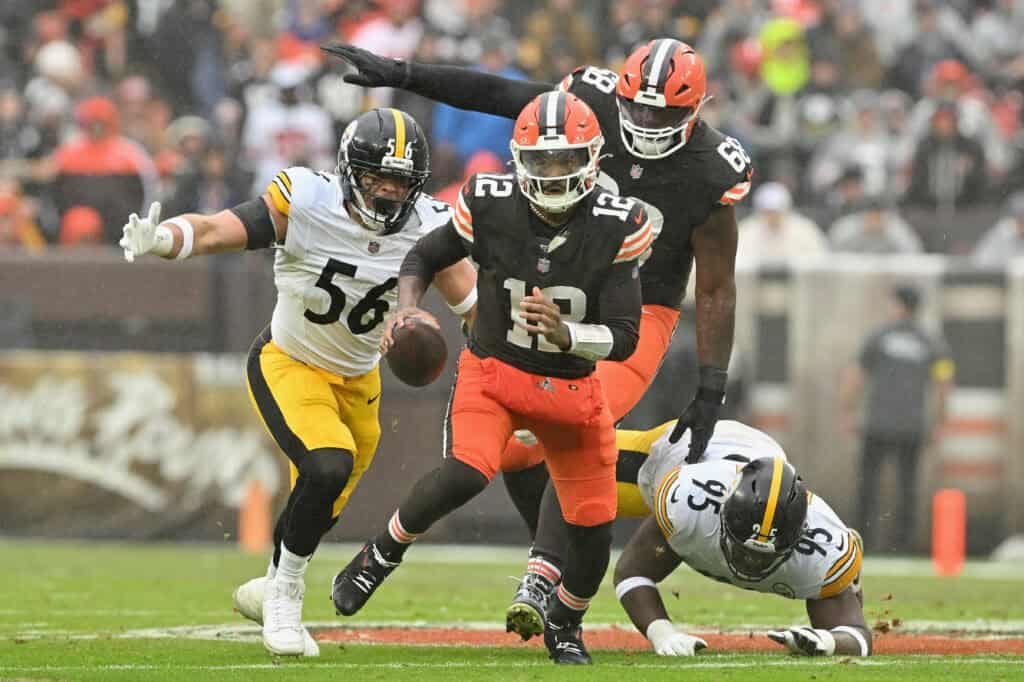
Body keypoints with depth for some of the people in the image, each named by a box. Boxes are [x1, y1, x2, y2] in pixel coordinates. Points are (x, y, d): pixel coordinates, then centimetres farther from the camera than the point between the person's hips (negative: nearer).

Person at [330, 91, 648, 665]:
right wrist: (408, 308, -17)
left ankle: (565, 626, 33)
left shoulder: (617, 227, -17)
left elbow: (624, 338, -18)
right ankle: (383, 554, -4)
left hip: (573, 386, 2)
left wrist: (564, 333, -37)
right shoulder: (490, 207, -14)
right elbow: (424, 257, 4)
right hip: (493, 373, -1)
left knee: (594, 527, 1)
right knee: (467, 473, -31)